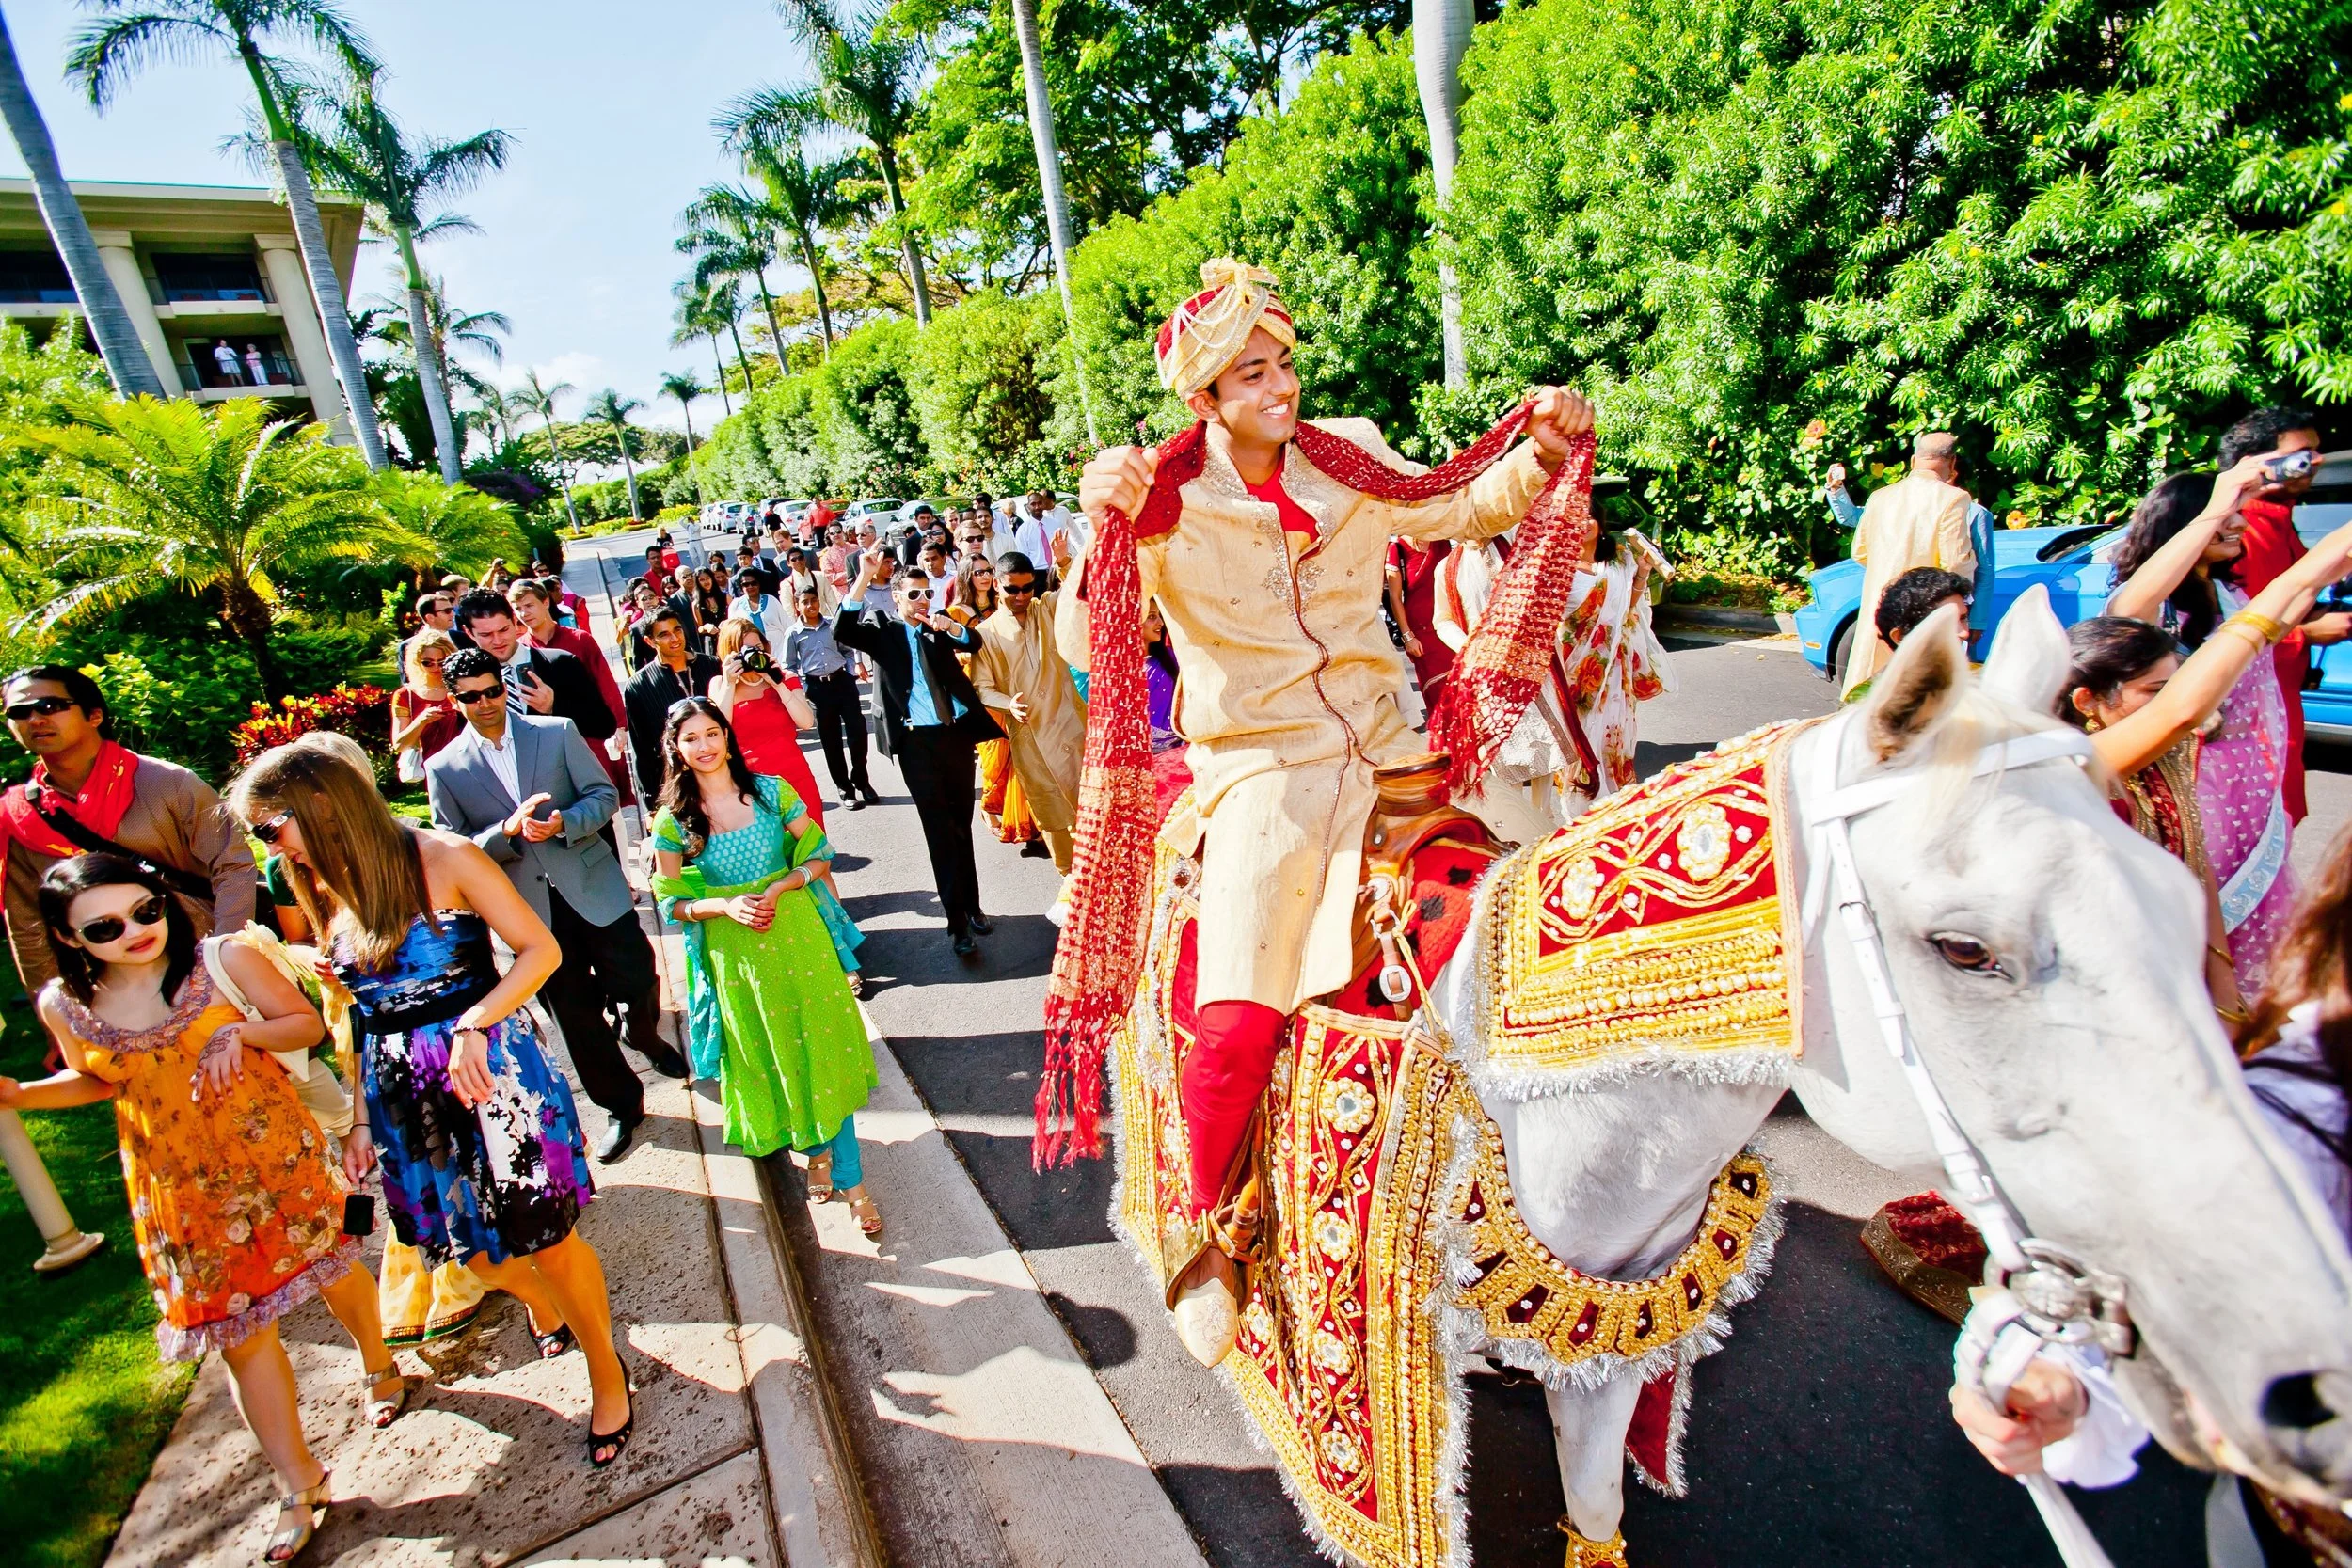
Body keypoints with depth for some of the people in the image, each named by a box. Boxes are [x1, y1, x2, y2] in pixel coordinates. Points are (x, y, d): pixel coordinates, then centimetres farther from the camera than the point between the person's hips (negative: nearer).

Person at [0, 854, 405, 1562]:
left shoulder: (225, 958, -16)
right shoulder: (65, 1005, -7)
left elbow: (309, 1025, -7)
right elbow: (97, 1080, 12)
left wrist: (239, 1030, -25)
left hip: (274, 1154, -2)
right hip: (184, 1191, 2)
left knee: (331, 1268, 17)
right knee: (242, 1334, 8)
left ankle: (378, 1364, 49)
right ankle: (300, 1486, 25)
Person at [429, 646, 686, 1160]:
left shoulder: (558, 732, 0)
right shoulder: (443, 768, 1)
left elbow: (604, 794, -1)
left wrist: (563, 823, -20)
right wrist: (508, 831, -19)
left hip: (593, 886, 0)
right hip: (529, 908, 1)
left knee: (637, 980, 2)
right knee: (574, 1012, 8)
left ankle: (646, 1037, 40)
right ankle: (622, 1106, 26)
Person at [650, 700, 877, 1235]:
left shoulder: (771, 791, -4)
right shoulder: (673, 820, -3)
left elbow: (818, 854, 1)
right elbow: (672, 902, 0)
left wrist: (777, 889, -16)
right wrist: (726, 906, -18)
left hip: (796, 933, 0)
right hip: (733, 951, 1)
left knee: (824, 1047, 2)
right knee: (772, 1058, 13)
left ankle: (850, 1179, 13)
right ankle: (817, 1151, 36)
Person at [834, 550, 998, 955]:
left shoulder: (939, 628, 12)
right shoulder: (882, 629, 4)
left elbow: (973, 642, -4)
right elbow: (841, 632, -14)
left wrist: (952, 627, -25)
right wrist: (864, 579, -22)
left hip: (957, 734, 3)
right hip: (917, 742, -3)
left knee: (962, 825, 13)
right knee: (940, 831, -2)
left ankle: (972, 906, 26)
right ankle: (957, 921, 3)